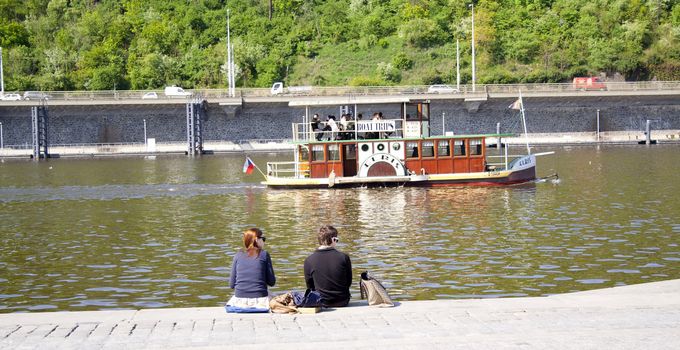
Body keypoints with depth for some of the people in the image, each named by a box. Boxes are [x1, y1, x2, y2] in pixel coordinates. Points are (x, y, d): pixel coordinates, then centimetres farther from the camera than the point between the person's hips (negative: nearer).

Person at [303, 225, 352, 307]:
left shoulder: (309, 261, -13)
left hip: (322, 304, -1)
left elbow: (310, 287, 0)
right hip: (343, 303, 1)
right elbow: (349, 282, 0)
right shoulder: (344, 257, -13)